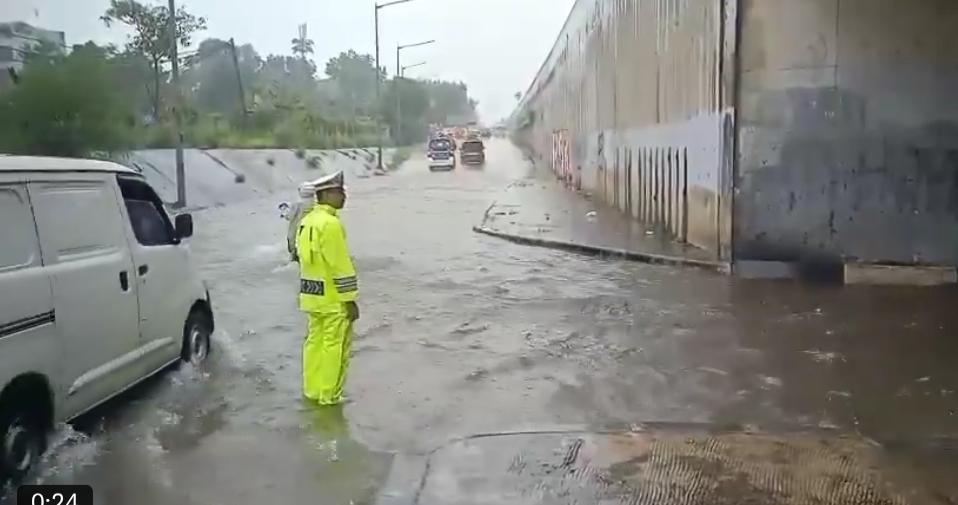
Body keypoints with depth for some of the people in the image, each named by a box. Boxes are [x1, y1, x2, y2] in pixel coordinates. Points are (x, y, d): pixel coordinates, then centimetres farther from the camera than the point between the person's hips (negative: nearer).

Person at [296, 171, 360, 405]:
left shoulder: (308, 221, 11)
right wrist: (350, 299, -16)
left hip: (313, 294, 9)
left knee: (315, 341, 16)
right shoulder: (330, 223, -19)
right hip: (333, 298, -9)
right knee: (335, 346, 1)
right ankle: (329, 395, 8)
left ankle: (313, 390, 26)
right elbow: (340, 265, -21)